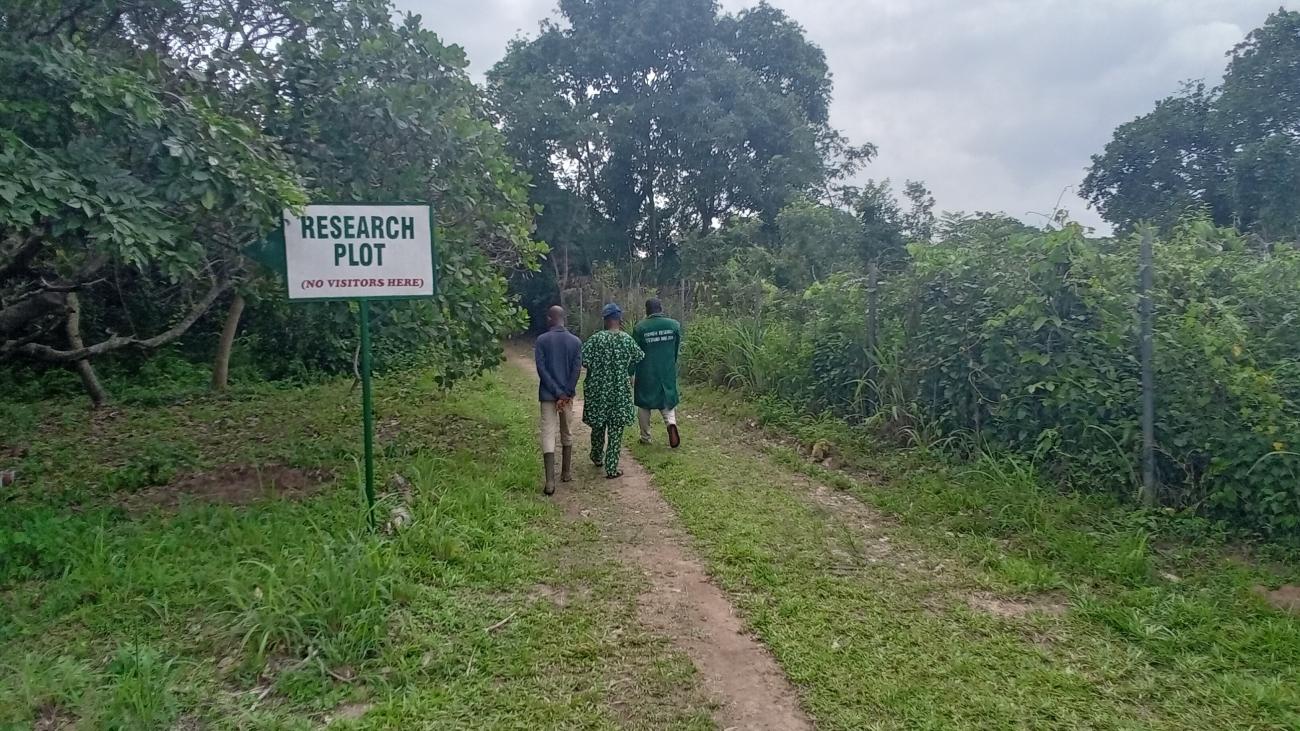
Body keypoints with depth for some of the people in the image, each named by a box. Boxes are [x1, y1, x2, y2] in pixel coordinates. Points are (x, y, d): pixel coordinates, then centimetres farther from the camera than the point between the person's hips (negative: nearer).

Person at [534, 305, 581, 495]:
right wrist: (566, 393, -8)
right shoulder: (575, 341, 2)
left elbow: (541, 369, -11)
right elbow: (576, 369, -6)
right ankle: (566, 472, 28)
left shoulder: (542, 340, -5)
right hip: (567, 395, 2)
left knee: (548, 435, -5)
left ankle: (550, 481, -15)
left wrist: (557, 392, -11)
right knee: (567, 434, 17)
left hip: (548, 395, -2)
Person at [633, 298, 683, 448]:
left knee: (644, 404, 13)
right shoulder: (674, 325, -2)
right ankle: (671, 423, -11)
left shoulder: (640, 327, -9)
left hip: (646, 373, -2)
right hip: (668, 372, 2)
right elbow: (677, 350, 5)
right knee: (667, 400, 17)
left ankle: (645, 437, 18)